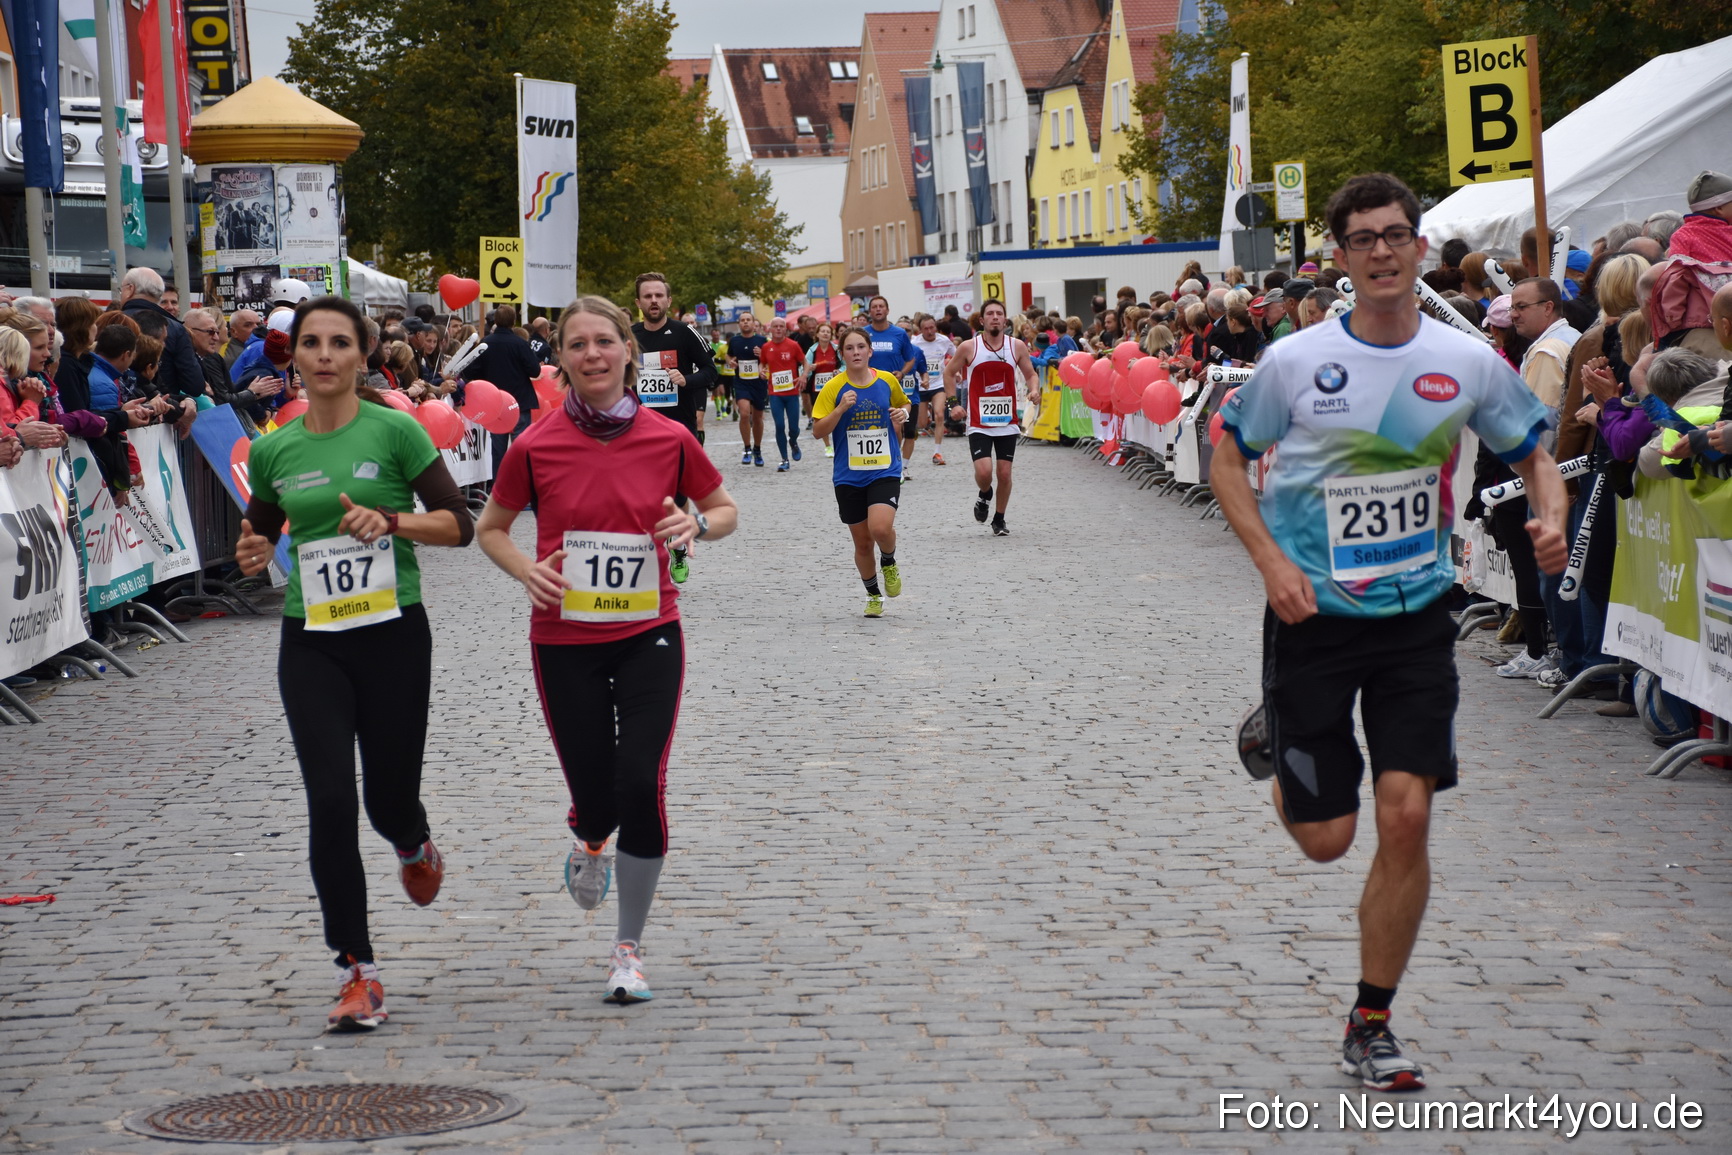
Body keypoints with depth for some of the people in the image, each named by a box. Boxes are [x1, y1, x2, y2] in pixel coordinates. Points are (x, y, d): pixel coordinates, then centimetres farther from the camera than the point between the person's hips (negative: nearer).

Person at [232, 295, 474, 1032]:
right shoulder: (272, 451, 5)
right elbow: (259, 530, 19)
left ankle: (414, 847, 47)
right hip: (310, 645, 2)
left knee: (389, 800, 6)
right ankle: (357, 973, -2)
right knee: (330, 802, -9)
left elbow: (458, 523, -5)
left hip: (393, 637, -2)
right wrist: (252, 556, -3)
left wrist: (392, 520, -21)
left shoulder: (395, 431, -5)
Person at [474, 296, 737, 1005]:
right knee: (594, 798, 0)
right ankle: (590, 844, 42)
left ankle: (629, 949, 8)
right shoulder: (536, 448, -6)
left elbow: (724, 509, 11)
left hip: (649, 635, 0)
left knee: (642, 788, -10)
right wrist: (528, 571, -11)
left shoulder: (669, 439, -4)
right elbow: (490, 528, 8)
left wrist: (697, 525, -12)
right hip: (564, 642, 0)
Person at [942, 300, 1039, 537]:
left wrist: (1034, 390, -12)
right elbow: (949, 373, 8)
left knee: (1004, 473, 3)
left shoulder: (1017, 347, -1)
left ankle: (999, 520, 22)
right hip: (979, 423, -2)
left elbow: (1030, 375, 10)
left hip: (1007, 421, 2)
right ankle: (985, 495, 20)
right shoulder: (968, 348, -5)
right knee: (983, 471, -15)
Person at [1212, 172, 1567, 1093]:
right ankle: (1274, 736, 40)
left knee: (1406, 817, -8)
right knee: (1325, 839, 3)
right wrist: (1271, 560, -10)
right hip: (1313, 615, -1)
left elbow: (1532, 454, 10)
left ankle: (1371, 1027, 8)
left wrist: (1550, 518, -11)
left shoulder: (1468, 363, -3)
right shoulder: (1295, 361, -8)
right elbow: (1227, 458, 3)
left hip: (1416, 614, 1)